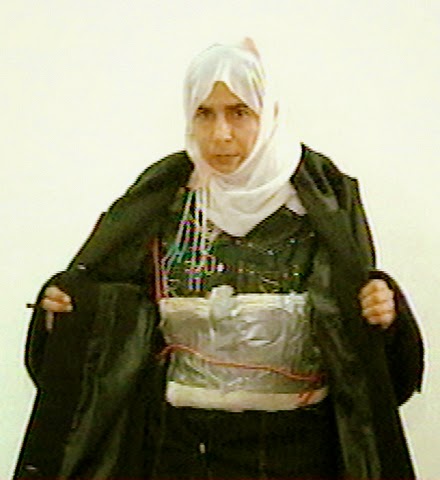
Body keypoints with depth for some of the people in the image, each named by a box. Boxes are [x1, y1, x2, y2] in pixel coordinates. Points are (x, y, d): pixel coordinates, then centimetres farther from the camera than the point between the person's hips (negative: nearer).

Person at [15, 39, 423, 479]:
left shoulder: (321, 196, -5)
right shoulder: (160, 199, -1)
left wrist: (384, 311, -23)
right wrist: (67, 304, -13)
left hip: (296, 444, -1)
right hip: (184, 441, 1)